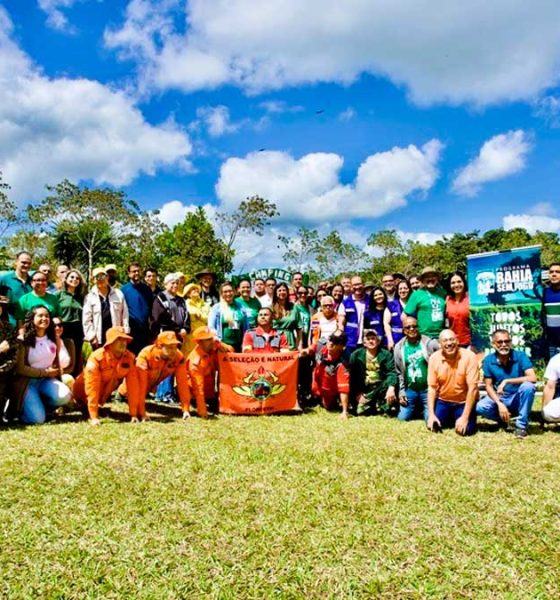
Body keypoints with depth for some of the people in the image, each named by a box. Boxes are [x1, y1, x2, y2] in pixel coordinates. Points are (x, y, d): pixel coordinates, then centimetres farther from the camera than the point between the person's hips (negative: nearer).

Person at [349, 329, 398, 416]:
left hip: (381, 387, -1)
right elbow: (352, 376, -1)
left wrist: (391, 388, -35)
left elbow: (392, 372, -18)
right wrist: (357, 393, -7)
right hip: (365, 389, 1)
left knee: (391, 381, -31)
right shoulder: (356, 355, -1)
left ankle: (385, 407, -10)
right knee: (360, 410, -18)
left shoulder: (386, 354, -4)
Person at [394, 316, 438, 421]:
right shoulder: (399, 347, 1)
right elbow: (399, 373, 7)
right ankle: (417, 409, 32)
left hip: (427, 389, -3)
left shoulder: (428, 343, -9)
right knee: (403, 418, 2)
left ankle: (423, 409, 26)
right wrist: (401, 392, 5)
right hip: (410, 390, 3)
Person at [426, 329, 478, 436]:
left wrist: (464, 417, -24)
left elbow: (473, 388, -21)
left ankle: (459, 418, 15)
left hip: (464, 402, -3)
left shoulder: (469, 356, -21)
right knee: (432, 426, -12)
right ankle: (450, 418, 20)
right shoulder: (434, 358, -10)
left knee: (466, 430, -21)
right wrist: (431, 414, -13)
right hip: (443, 401, 3)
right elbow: (432, 387, -5)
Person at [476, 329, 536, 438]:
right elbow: (488, 386, -7)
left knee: (528, 386, -33)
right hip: (499, 398, 1)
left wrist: (506, 381, -31)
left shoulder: (520, 356, -14)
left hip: (518, 398, -1)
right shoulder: (488, 360, -9)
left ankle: (521, 425, -17)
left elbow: (533, 378, -26)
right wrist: (499, 404, -23)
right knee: (480, 408, -27)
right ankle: (504, 419, 6)